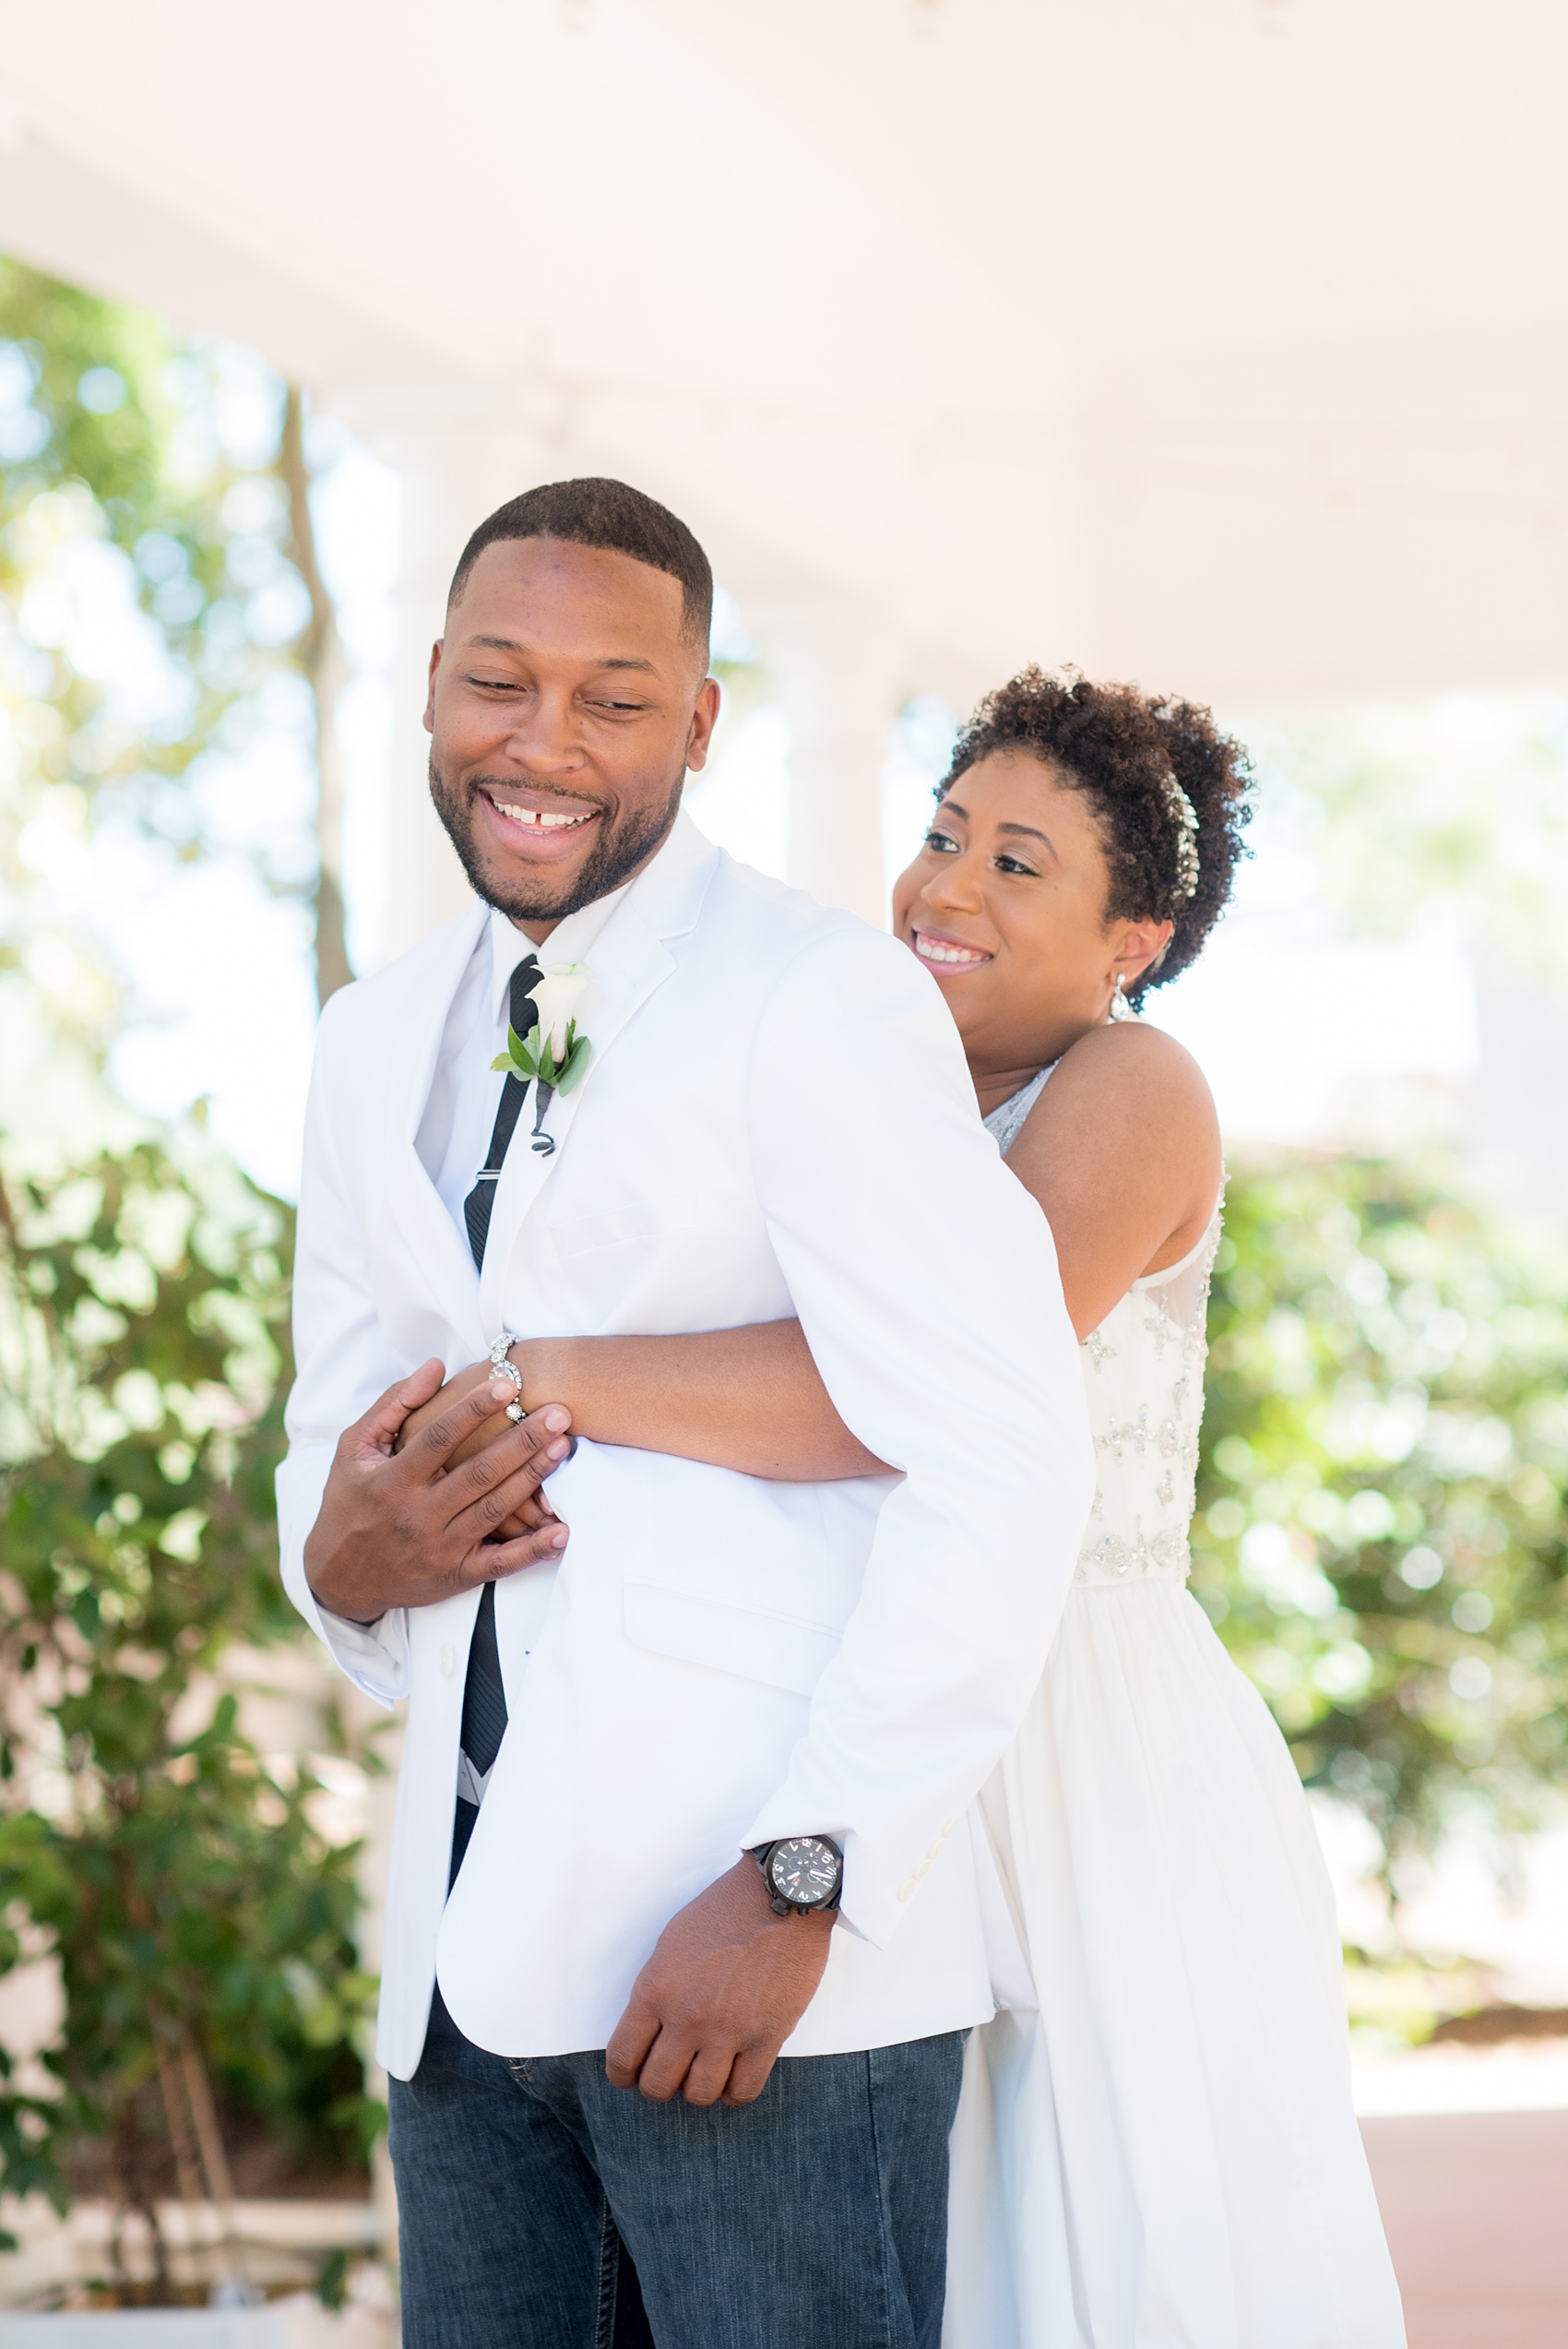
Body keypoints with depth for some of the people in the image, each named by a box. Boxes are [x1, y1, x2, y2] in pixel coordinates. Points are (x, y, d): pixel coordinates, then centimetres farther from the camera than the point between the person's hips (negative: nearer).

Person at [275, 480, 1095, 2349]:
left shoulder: (822, 1003, -7)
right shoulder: (376, 1047, 16)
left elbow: (1002, 1463, -13)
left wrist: (800, 1882, -18)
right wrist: (344, 1551, -1)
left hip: (771, 1931, -6)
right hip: (474, 1949, 6)